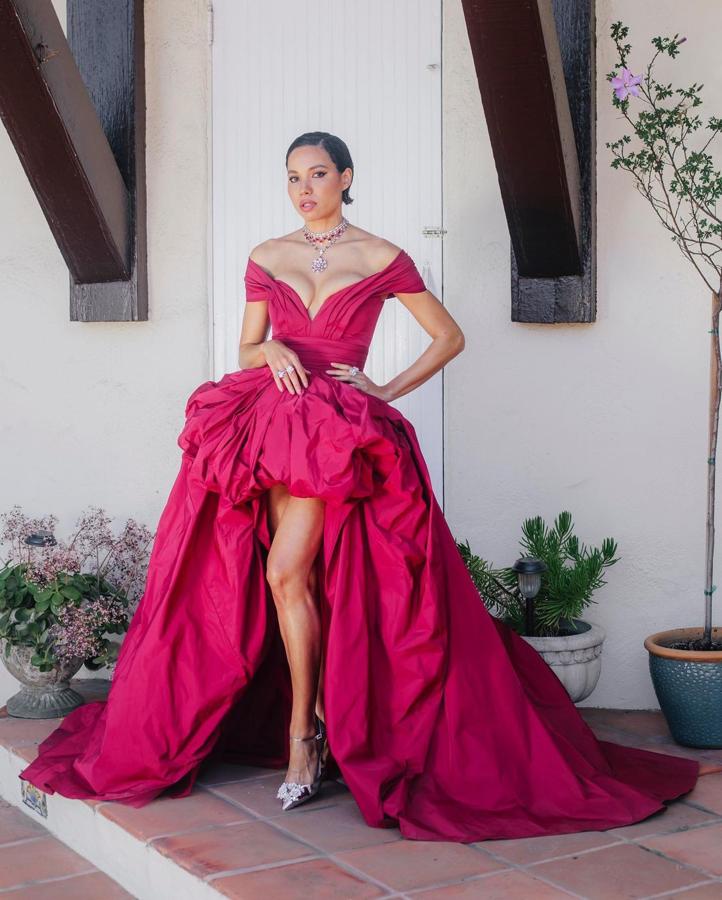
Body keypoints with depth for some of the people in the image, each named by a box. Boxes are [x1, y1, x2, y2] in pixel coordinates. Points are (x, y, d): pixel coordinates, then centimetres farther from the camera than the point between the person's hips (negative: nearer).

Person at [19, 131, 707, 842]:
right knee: (296, 578, -3)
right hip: (269, 424, 3)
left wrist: (388, 391, 0)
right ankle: (314, 727, 11)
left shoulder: (381, 259, 5)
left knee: (286, 572, -16)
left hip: (341, 431, -3)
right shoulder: (265, 258, 14)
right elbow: (245, 352, 17)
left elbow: (449, 337, 9)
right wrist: (270, 350, -6)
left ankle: (301, 733, -1)